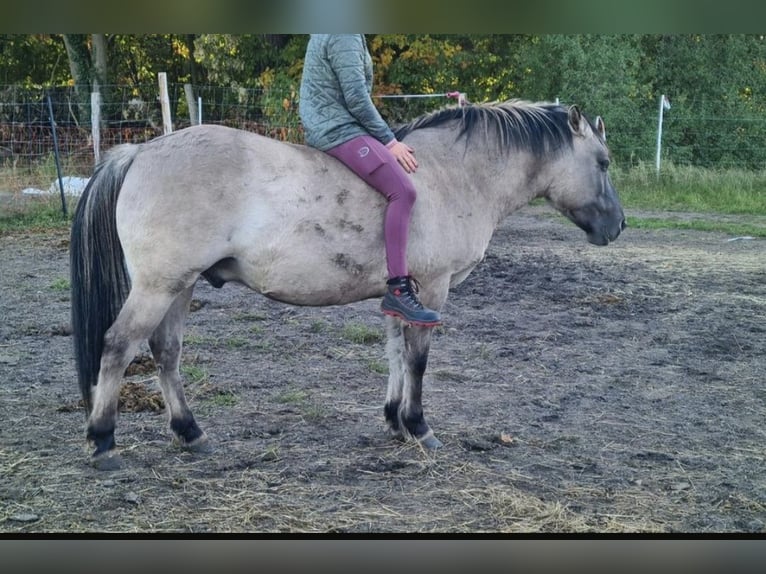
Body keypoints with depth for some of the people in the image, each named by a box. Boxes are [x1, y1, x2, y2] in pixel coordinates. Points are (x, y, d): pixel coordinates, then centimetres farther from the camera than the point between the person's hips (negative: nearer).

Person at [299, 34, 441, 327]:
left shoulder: (328, 34, 17)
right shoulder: (344, 36, -15)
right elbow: (357, 99, -19)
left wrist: (386, 138, 19)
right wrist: (390, 141, -13)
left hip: (326, 128, 11)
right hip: (339, 131, -11)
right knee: (403, 190, -22)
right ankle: (398, 290, -26)